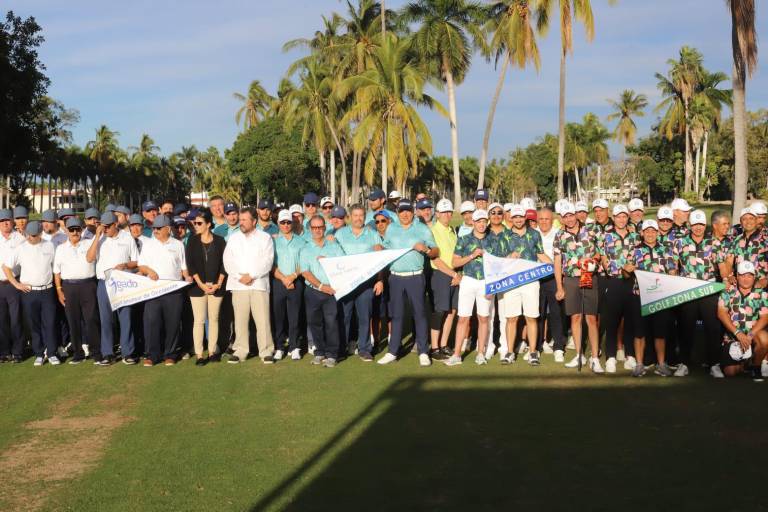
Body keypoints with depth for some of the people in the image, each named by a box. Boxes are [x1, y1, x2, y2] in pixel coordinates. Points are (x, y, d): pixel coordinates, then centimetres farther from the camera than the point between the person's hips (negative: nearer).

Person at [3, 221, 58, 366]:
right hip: (29, 292, 0)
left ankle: (51, 353, 7)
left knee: (49, 323, -1)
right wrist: (16, 284, 0)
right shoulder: (21, 249, 0)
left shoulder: (49, 246, 4)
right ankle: (38, 354, 13)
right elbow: (6, 266, 6)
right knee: (34, 324, 4)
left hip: (47, 290, 0)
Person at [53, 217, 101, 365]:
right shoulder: (61, 248, 12)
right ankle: (77, 353, 15)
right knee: (73, 321, 5)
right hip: (69, 287, 2)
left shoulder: (89, 243, 9)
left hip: (88, 285, -2)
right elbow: (57, 271, 11)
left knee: (91, 319, -6)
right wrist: (59, 290, 4)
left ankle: (96, 354, -3)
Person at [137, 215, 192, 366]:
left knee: (172, 323, 1)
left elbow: (183, 266, 14)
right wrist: (149, 271, -9)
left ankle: (170, 355, 10)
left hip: (174, 290, 0)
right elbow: (141, 265, 11)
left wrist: (187, 277, -4)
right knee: (151, 321, -7)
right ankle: (152, 355, -1)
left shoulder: (178, 245, 12)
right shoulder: (148, 244, 13)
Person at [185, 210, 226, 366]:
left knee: (214, 319, 5)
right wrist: (201, 284, -9)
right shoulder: (192, 241, 3)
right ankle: (199, 354, -2)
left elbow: (224, 264, 3)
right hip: (198, 286, -1)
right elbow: (190, 264, -1)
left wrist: (218, 284, -7)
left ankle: (212, 351, 12)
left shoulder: (219, 241, 4)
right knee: (199, 320, -4)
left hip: (216, 286, 1)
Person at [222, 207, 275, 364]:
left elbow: (267, 261, -3)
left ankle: (266, 351, -1)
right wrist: (240, 277, -6)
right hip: (238, 285, 2)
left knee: (263, 319, -6)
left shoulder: (265, 238, 7)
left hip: (259, 284, -2)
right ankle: (240, 351, 9)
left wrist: (251, 275, -11)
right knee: (240, 319, 2)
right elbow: (228, 261, 7)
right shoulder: (233, 238, 15)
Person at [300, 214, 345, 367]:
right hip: (313, 291, 2)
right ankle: (320, 352, 16)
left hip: (331, 290, -1)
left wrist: (327, 260, -9)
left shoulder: (334, 247, 10)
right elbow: (305, 272, -2)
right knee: (314, 322, 4)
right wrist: (320, 286, -12)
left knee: (331, 322, -8)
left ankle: (331, 355, -2)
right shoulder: (306, 250, 9)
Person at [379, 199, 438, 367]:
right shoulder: (391, 229, 12)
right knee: (396, 315, 7)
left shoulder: (422, 229, 4)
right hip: (395, 277, 3)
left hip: (415, 277, -2)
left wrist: (425, 249, -15)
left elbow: (436, 252, 4)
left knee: (419, 314, -1)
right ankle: (392, 352, 12)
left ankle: (423, 352, 4)